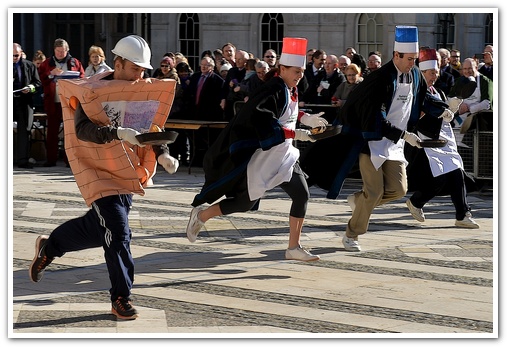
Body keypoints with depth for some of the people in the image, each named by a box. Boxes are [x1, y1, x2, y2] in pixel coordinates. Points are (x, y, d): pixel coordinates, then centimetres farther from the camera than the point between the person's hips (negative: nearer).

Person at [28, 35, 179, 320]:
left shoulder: (141, 93, 6)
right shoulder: (92, 91, -14)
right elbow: (83, 130, -27)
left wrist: (161, 154, -5)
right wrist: (117, 132, -41)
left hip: (128, 173, 7)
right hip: (99, 172, -7)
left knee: (98, 228, 12)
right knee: (118, 233, -14)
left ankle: (49, 246, 37)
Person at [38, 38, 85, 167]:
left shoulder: (75, 63, 11)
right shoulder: (47, 63, 12)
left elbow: (82, 78, 7)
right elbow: (41, 78, 2)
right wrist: (52, 73, -13)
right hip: (53, 102, 1)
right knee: (52, 131, 2)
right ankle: (51, 159, 7)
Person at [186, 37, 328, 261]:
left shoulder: (290, 91, 7)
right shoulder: (274, 91, -20)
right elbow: (264, 124, -28)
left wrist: (305, 119, 11)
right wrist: (294, 133, -28)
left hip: (282, 156, 9)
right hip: (262, 157, -9)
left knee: (301, 195, -2)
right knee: (245, 203, 1)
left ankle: (294, 247, 5)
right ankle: (201, 215, 23)